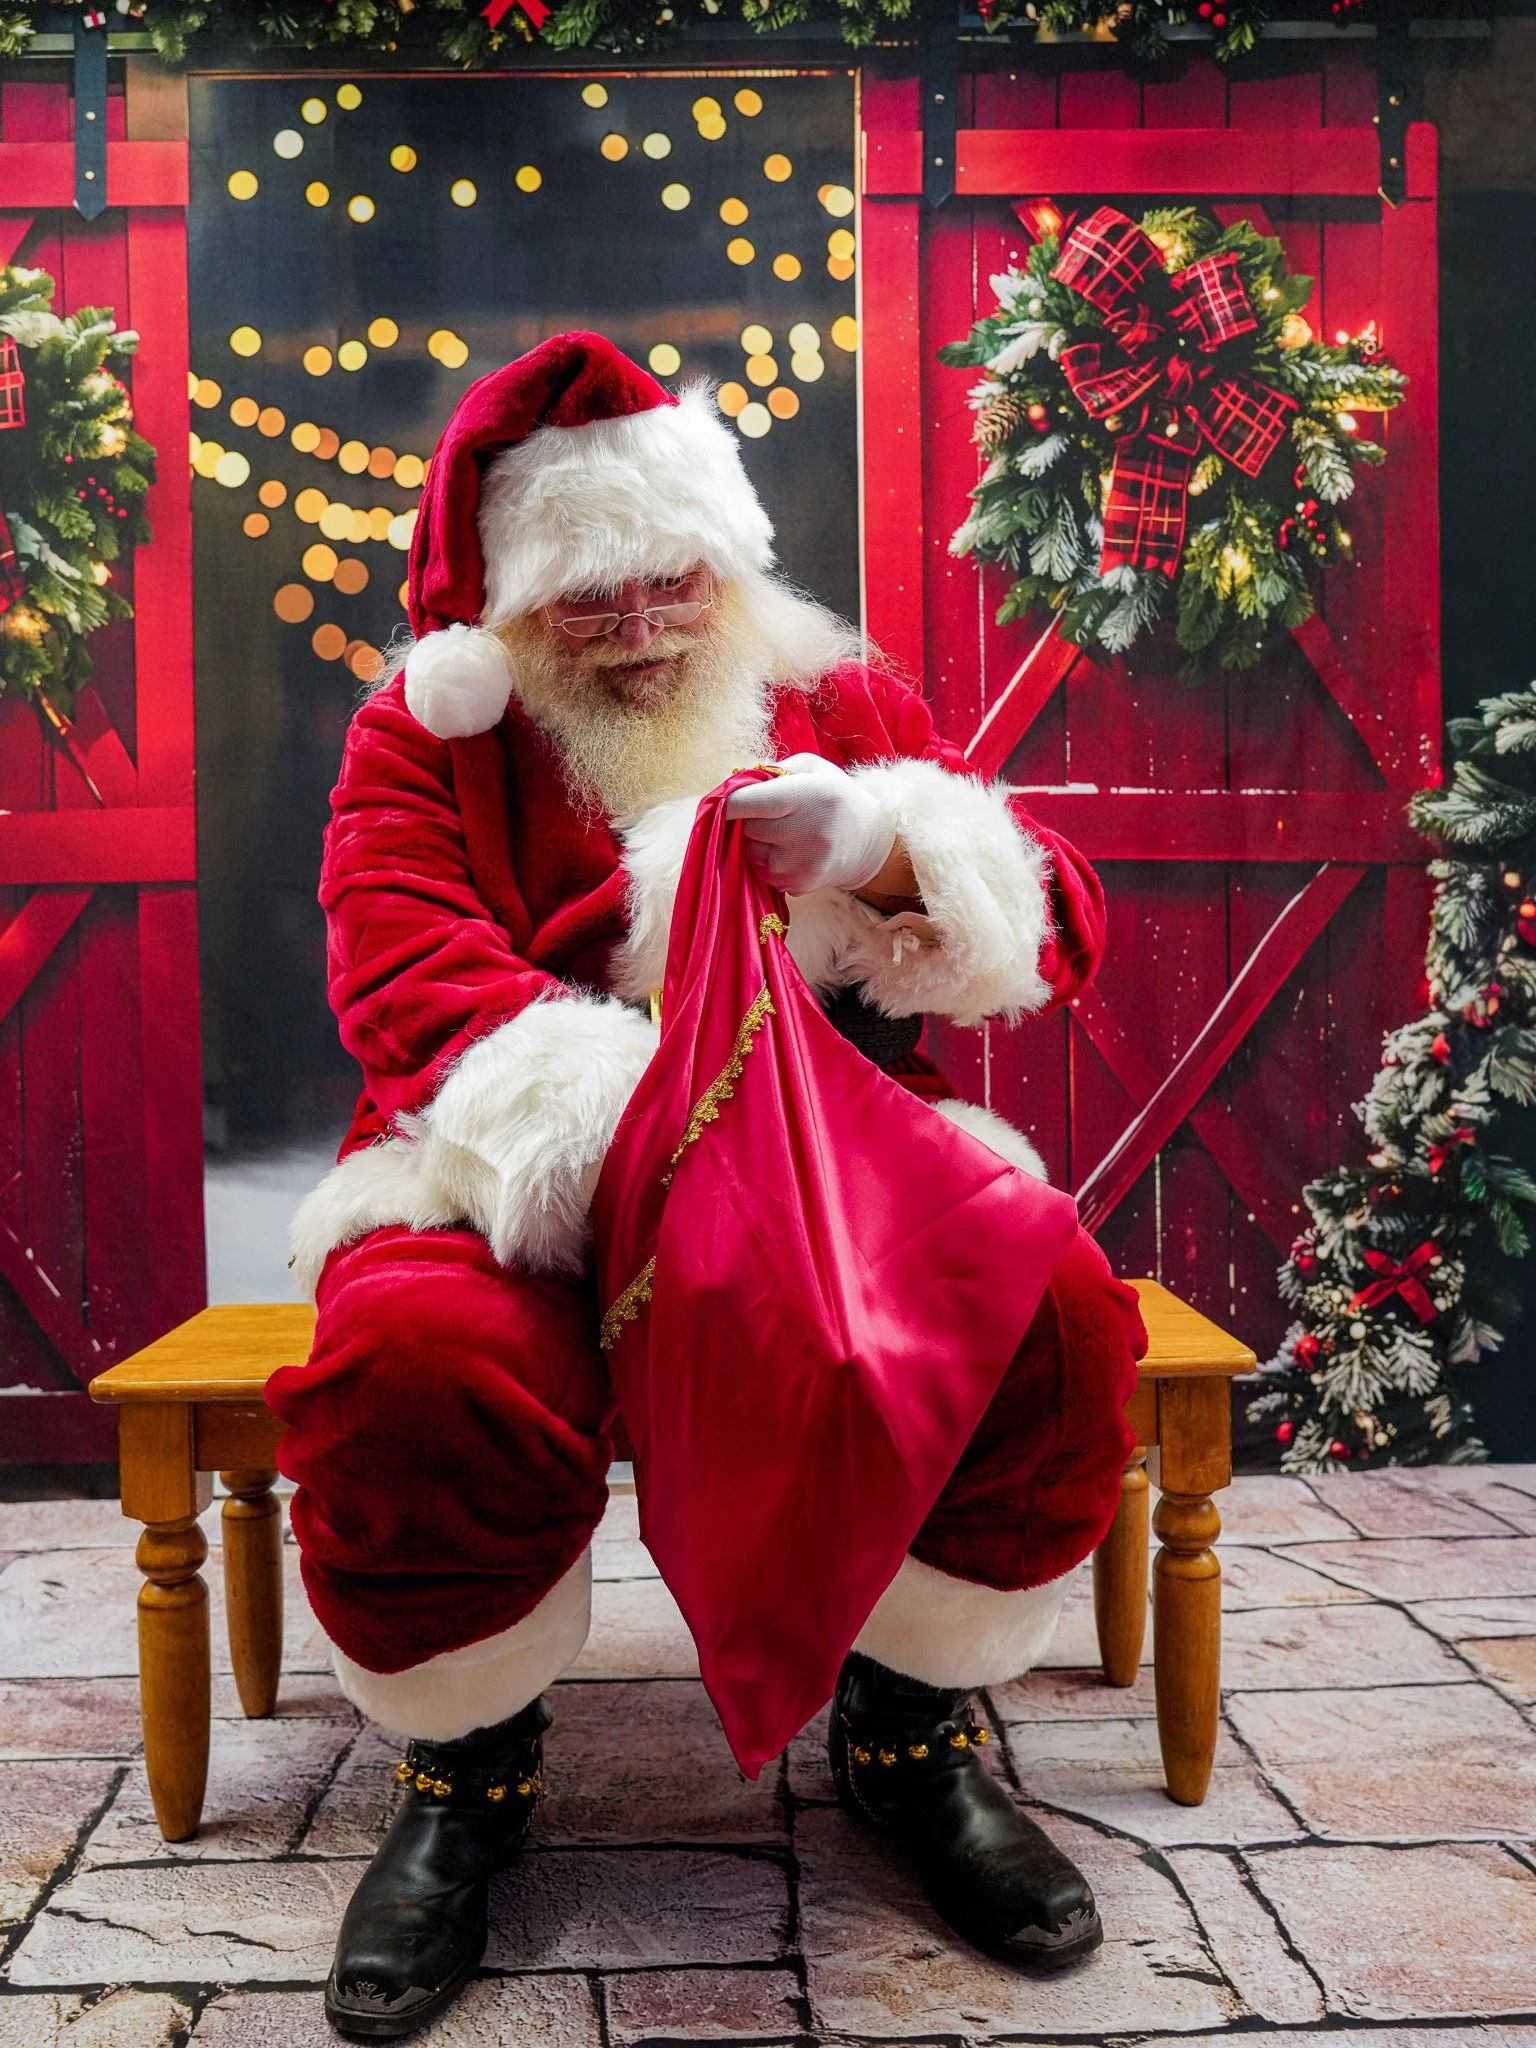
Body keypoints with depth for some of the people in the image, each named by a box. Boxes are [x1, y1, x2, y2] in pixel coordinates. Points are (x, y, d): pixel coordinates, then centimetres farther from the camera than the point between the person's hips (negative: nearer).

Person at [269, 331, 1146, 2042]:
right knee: (410, 1363, -35)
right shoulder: (424, 734, 9)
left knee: (1053, 1315, -27)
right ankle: (465, 1770, -1)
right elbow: (404, 972, -9)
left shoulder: (842, 702, 14)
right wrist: (603, 1123, -29)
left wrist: (879, 844, -17)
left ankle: (910, 1729, 2)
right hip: (519, 1196, -1)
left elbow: (1055, 927, 6)